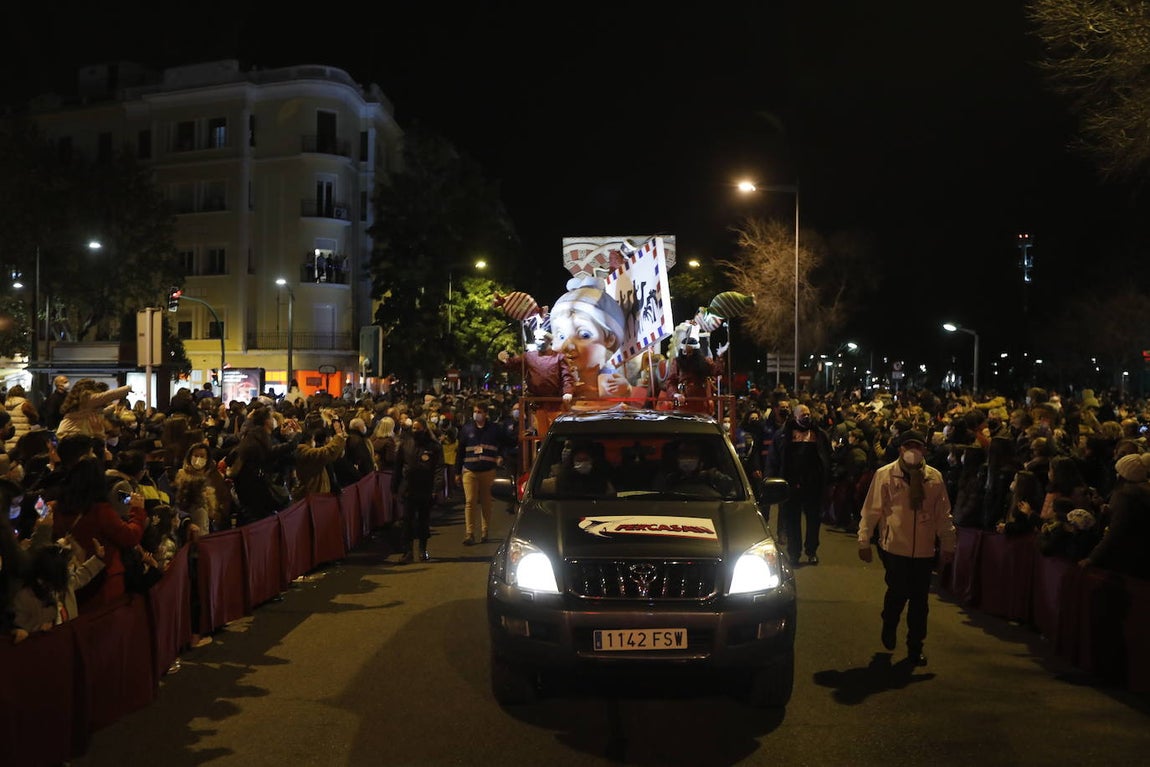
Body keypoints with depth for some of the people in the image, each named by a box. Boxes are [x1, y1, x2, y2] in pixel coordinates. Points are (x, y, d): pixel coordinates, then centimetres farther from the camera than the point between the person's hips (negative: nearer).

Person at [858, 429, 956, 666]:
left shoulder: (934, 477, 5)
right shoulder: (884, 475, -4)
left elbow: (944, 514, 10)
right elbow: (871, 511, -3)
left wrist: (948, 545, 10)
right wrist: (864, 541, -3)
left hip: (924, 550, 3)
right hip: (895, 547, -3)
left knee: (919, 600, 8)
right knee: (897, 593, -3)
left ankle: (915, 647, 22)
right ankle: (889, 629, 28)